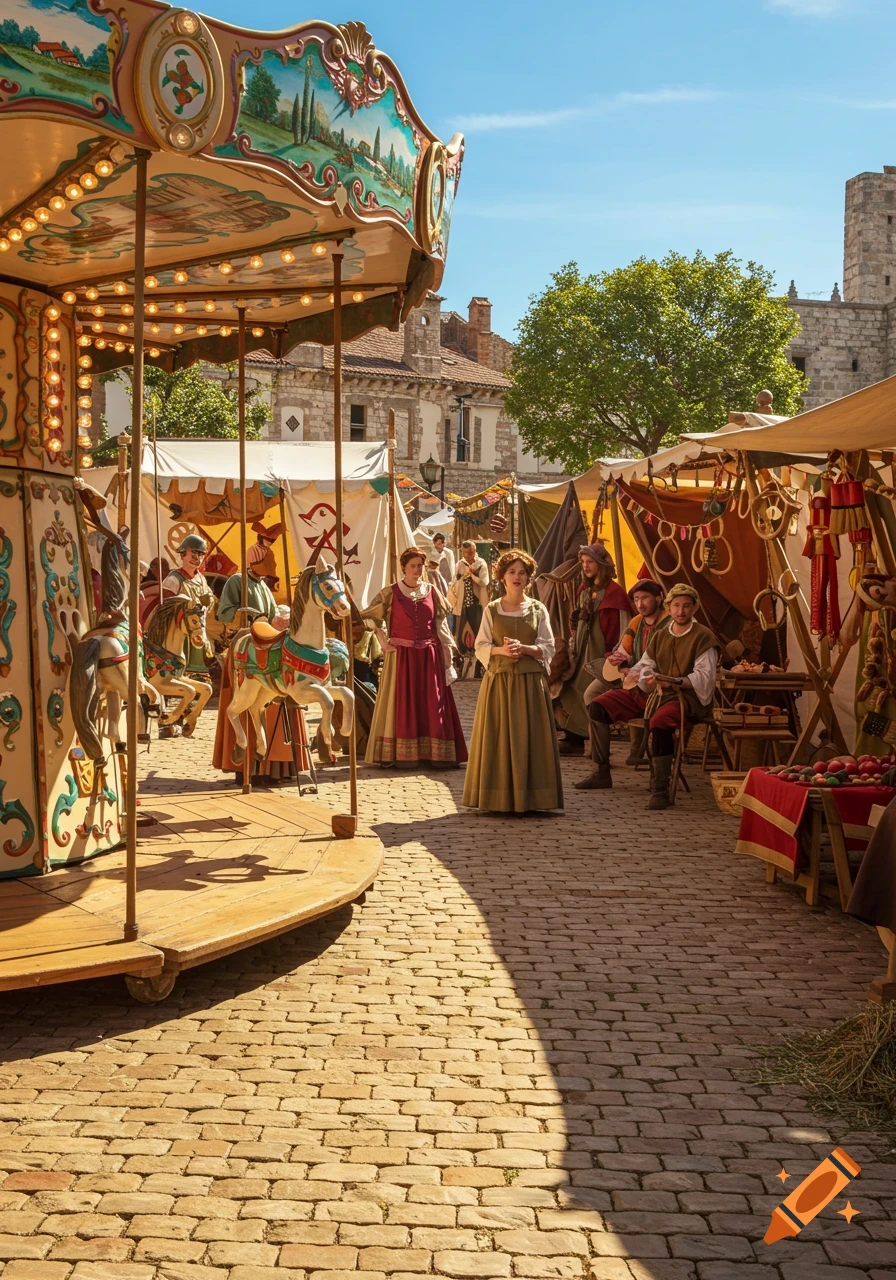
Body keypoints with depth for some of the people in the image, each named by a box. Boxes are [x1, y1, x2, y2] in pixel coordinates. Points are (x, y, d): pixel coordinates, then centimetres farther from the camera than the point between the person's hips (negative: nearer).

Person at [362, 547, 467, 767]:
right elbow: (369, 616, 6)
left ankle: (435, 753, 6)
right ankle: (392, 755, 4)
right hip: (401, 655, -2)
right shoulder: (391, 593, -1)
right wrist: (383, 642, -1)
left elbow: (441, 625, 7)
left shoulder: (432, 591, 5)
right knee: (400, 703, 1)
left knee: (432, 705, 2)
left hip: (429, 656, 2)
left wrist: (447, 655, 3)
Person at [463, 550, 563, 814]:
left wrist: (524, 648, -16)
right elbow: (481, 647, 3)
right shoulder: (491, 610, 6)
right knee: (499, 737, -1)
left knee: (529, 737, -2)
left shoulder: (538, 609, 6)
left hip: (531, 681, 0)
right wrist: (501, 650, -16)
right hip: (499, 680, 0)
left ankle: (529, 797, 2)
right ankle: (499, 798, 3)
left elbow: (547, 648, 1)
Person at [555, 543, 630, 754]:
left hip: (600, 652, -7)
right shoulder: (584, 590, 14)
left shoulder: (614, 593, -9)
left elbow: (621, 628, -12)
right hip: (581, 650, 7)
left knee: (593, 696, -10)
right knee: (572, 691, 2)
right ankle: (573, 739, 7)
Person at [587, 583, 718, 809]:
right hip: (653, 692, 7)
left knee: (659, 721, -41)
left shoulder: (703, 637, -3)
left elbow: (704, 677, -12)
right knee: (598, 706, -4)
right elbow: (646, 665, 14)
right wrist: (642, 676, -10)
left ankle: (660, 789, -31)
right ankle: (602, 773, 2)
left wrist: (675, 682, -26)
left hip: (685, 696, -7)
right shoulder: (660, 635, 17)